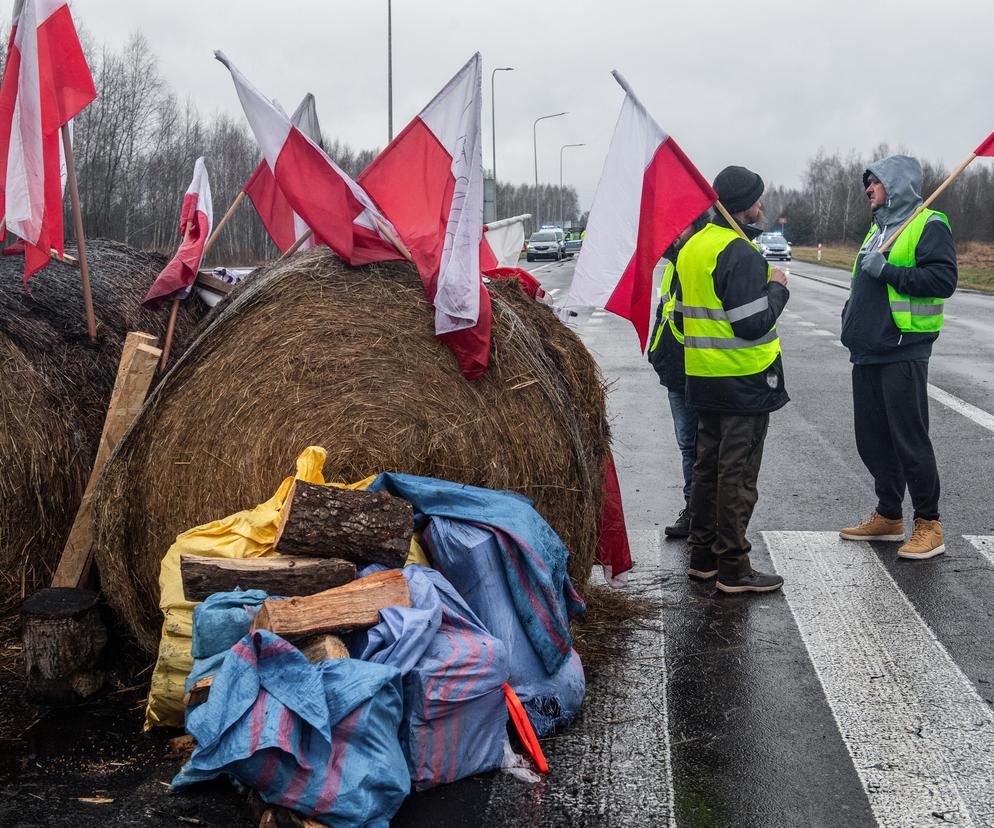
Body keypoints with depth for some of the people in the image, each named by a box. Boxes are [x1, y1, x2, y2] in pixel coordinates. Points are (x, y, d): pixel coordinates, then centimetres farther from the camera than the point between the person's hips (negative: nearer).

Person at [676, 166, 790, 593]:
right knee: (738, 474, -2)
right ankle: (733, 568, 3)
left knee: (708, 467, 16)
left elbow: (683, 316, 16)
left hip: (703, 379, 9)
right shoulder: (741, 253, -19)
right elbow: (753, 322, -23)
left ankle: (702, 556, 24)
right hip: (744, 382, -9)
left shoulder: (691, 248, 10)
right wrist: (777, 287, -9)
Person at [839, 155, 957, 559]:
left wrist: (885, 270, -20)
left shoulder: (928, 225, -7)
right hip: (868, 352, 9)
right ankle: (888, 516, 25)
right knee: (872, 439, 13)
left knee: (909, 439, -6)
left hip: (902, 353, -9)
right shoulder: (879, 227, 19)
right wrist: (851, 312, 13)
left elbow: (943, 280, -20)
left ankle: (928, 525, 4)